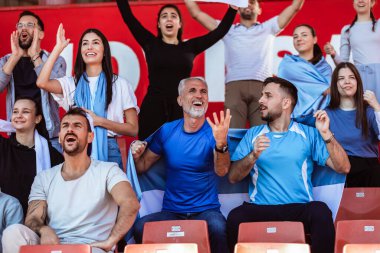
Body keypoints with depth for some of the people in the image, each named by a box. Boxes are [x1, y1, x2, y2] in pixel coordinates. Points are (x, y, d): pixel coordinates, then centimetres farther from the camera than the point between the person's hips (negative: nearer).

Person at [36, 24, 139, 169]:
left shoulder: (120, 84, 4)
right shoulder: (72, 83, 10)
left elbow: (133, 129, 1)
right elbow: (42, 82, -10)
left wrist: (99, 121, -11)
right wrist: (58, 48, -3)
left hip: (108, 150, -1)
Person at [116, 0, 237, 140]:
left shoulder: (190, 46, 11)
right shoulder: (150, 44, 8)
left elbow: (221, 31, 13)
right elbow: (128, 17, 5)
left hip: (182, 109, 1)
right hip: (153, 108, -1)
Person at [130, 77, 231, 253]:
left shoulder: (214, 132, -3)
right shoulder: (167, 131, 6)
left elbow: (221, 171, -20)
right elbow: (142, 167, 11)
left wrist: (221, 143, -40)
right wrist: (137, 155, -12)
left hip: (206, 210, -1)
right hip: (171, 212, 2)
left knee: (218, 228, -36)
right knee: (141, 227, -29)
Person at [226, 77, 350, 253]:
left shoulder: (308, 134, 9)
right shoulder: (253, 134, 13)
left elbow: (343, 168, 0)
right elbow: (233, 178, 5)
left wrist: (326, 134, -12)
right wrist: (253, 156, -13)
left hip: (300, 209, 0)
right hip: (261, 209, 1)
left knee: (321, 211, -34)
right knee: (236, 217, -32)